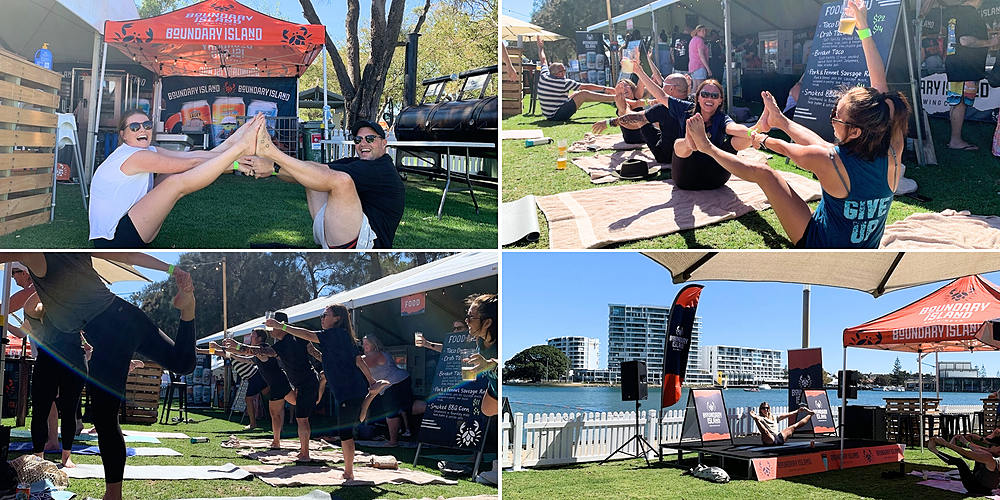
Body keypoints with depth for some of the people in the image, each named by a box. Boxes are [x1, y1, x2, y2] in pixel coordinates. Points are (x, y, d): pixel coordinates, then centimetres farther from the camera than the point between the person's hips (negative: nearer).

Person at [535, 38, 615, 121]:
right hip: (557, 116, -9)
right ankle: (615, 97, -9)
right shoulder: (563, 83, -19)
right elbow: (587, 86, -11)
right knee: (584, 94, -11)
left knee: (578, 94, 18)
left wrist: (540, 47, 37)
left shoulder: (543, 77, -2)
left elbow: (543, 61, 20)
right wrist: (604, 89, -4)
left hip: (548, 114, 9)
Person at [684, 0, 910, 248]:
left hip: (818, 245, -5)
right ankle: (779, 121, 39)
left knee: (762, 172, 3)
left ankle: (707, 147, 27)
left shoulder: (829, 162, -33)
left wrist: (763, 140, 13)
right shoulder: (893, 153, -21)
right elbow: (880, 85, -11)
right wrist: (864, 29, -5)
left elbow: (787, 149, -9)